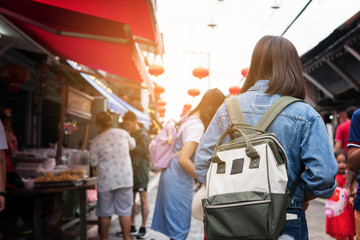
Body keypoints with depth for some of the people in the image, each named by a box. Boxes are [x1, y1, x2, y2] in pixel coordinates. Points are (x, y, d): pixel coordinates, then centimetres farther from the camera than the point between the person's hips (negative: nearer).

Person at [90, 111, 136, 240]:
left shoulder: (96, 141, -6)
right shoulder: (123, 133, 0)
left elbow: (94, 164, -1)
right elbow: (132, 145, 20)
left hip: (106, 180, -2)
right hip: (125, 178, 2)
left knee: (105, 213, 10)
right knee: (125, 211, 9)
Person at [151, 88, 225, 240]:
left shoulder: (189, 119, 11)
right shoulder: (197, 126, -18)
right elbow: (183, 159, -27)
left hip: (170, 175, 9)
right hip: (179, 181, -9)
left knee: (175, 227, 16)